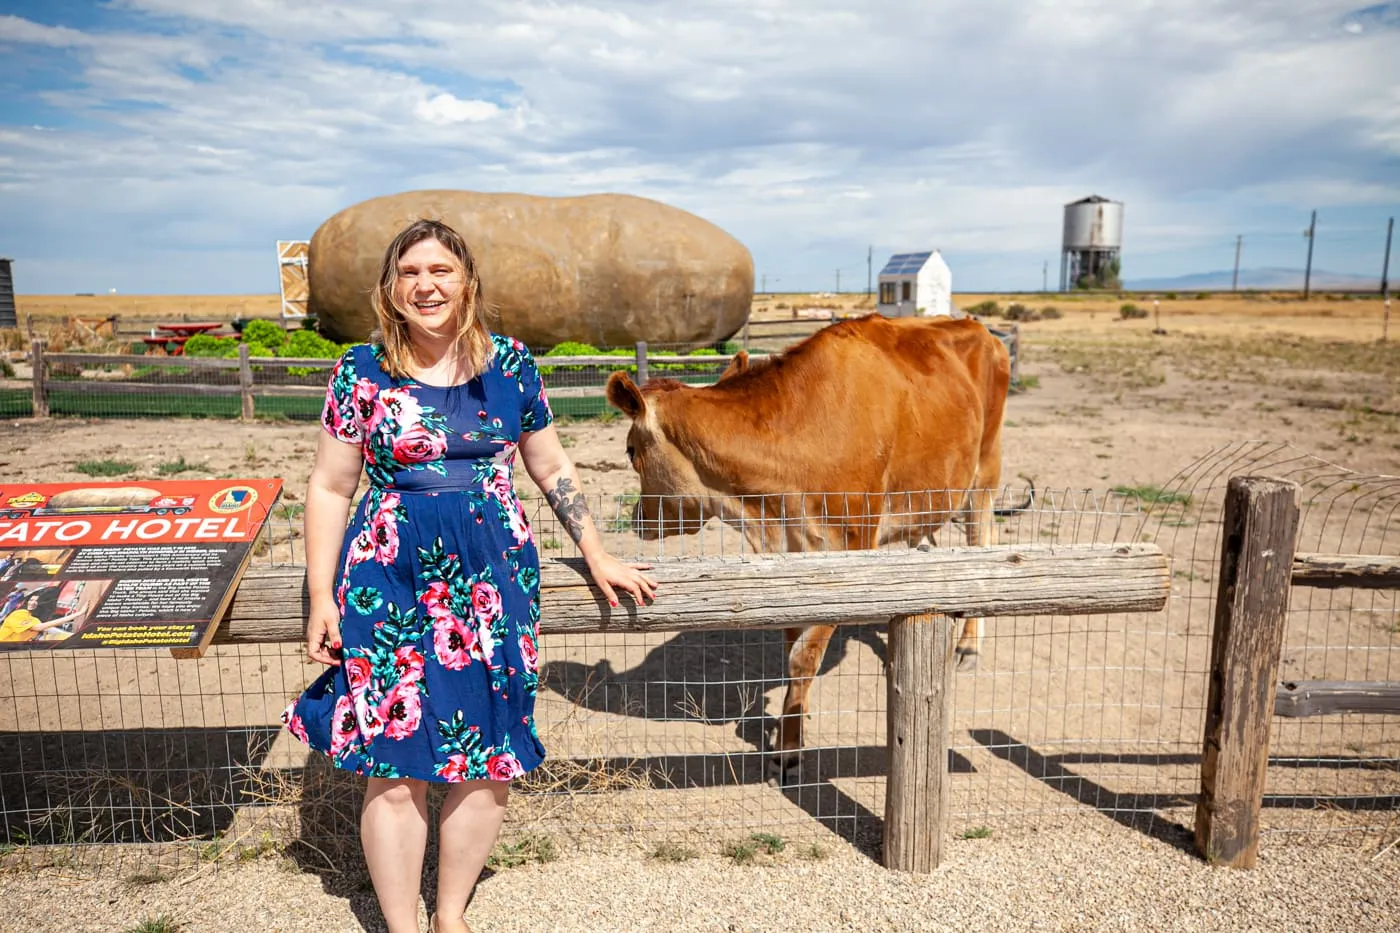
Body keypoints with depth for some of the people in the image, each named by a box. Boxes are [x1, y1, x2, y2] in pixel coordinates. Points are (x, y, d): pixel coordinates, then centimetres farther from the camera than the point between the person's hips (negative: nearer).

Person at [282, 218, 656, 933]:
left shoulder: (511, 365, 4)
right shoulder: (362, 373, 0)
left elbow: (551, 466, 13)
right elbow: (330, 489, 3)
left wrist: (596, 554, 13)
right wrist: (321, 599, 0)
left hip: (493, 578, 2)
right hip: (390, 582, -1)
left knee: (488, 760, 7)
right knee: (395, 766, 2)